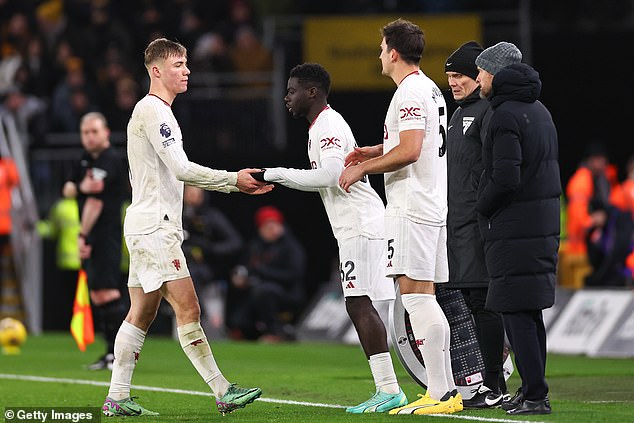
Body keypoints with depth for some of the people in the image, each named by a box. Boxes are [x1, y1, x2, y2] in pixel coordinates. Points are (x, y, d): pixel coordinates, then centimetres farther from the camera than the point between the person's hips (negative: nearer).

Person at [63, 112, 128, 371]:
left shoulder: (110, 161, -12)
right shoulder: (87, 159, 17)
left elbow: (95, 202, -14)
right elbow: (68, 191, 11)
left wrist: (83, 236, -11)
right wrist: (80, 186, -12)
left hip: (106, 237, -10)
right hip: (92, 240, 10)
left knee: (107, 293, -17)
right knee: (97, 296, 9)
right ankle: (111, 353, 12)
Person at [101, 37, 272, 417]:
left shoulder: (158, 112, 21)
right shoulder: (151, 110, -12)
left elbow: (180, 172, 22)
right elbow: (182, 169, -18)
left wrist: (240, 185, 15)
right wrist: (234, 179, -10)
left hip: (149, 228, 11)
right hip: (153, 226, -11)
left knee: (141, 313, 9)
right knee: (188, 308, -11)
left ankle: (117, 397, 10)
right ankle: (223, 392, -13)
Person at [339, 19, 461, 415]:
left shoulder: (410, 92, -13)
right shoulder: (430, 89, 19)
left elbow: (409, 150, -21)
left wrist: (362, 169, -11)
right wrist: (375, 151, 24)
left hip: (412, 208, -10)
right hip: (433, 205, 10)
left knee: (416, 294, -11)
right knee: (424, 298, 11)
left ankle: (441, 393, -15)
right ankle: (447, 391, 10)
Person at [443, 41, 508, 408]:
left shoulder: (489, 111, -9)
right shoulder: (460, 113, 21)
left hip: (479, 223, -10)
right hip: (460, 223, 10)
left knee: (483, 302, -9)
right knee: (474, 303, 10)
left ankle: (494, 388, -8)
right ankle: (493, 382, 15)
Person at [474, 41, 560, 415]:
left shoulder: (505, 117, -15)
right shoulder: (540, 111, 14)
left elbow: (505, 178, -22)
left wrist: (482, 208, -5)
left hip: (514, 227, -9)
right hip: (545, 221, 9)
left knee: (516, 313, -7)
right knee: (531, 312, 14)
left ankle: (536, 395, -10)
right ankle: (532, 390, 18)